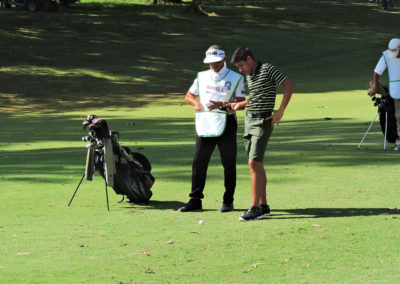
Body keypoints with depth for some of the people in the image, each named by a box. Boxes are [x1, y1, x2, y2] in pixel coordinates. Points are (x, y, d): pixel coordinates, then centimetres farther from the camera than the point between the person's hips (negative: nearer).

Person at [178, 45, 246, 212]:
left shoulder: (236, 78, 2)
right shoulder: (202, 77, 15)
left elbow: (242, 102, -6)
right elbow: (189, 96, 20)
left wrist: (221, 105, -21)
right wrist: (196, 103, -4)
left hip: (226, 124, -4)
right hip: (205, 124, 4)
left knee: (228, 163, 1)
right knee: (198, 161, 0)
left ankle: (228, 200, 9)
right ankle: (195, 200, 3)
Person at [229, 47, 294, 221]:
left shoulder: (268, 69, -10)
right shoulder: (248, 76, 15)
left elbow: (289, 85, -13)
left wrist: (281, 111, -15)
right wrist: (240, 104, 12)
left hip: (263, 121, -9)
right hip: (249, 120, 9)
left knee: (254, 164, -14)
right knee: (257, 165, 9)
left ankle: (254, 208, -14)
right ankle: (263, 205, 14)